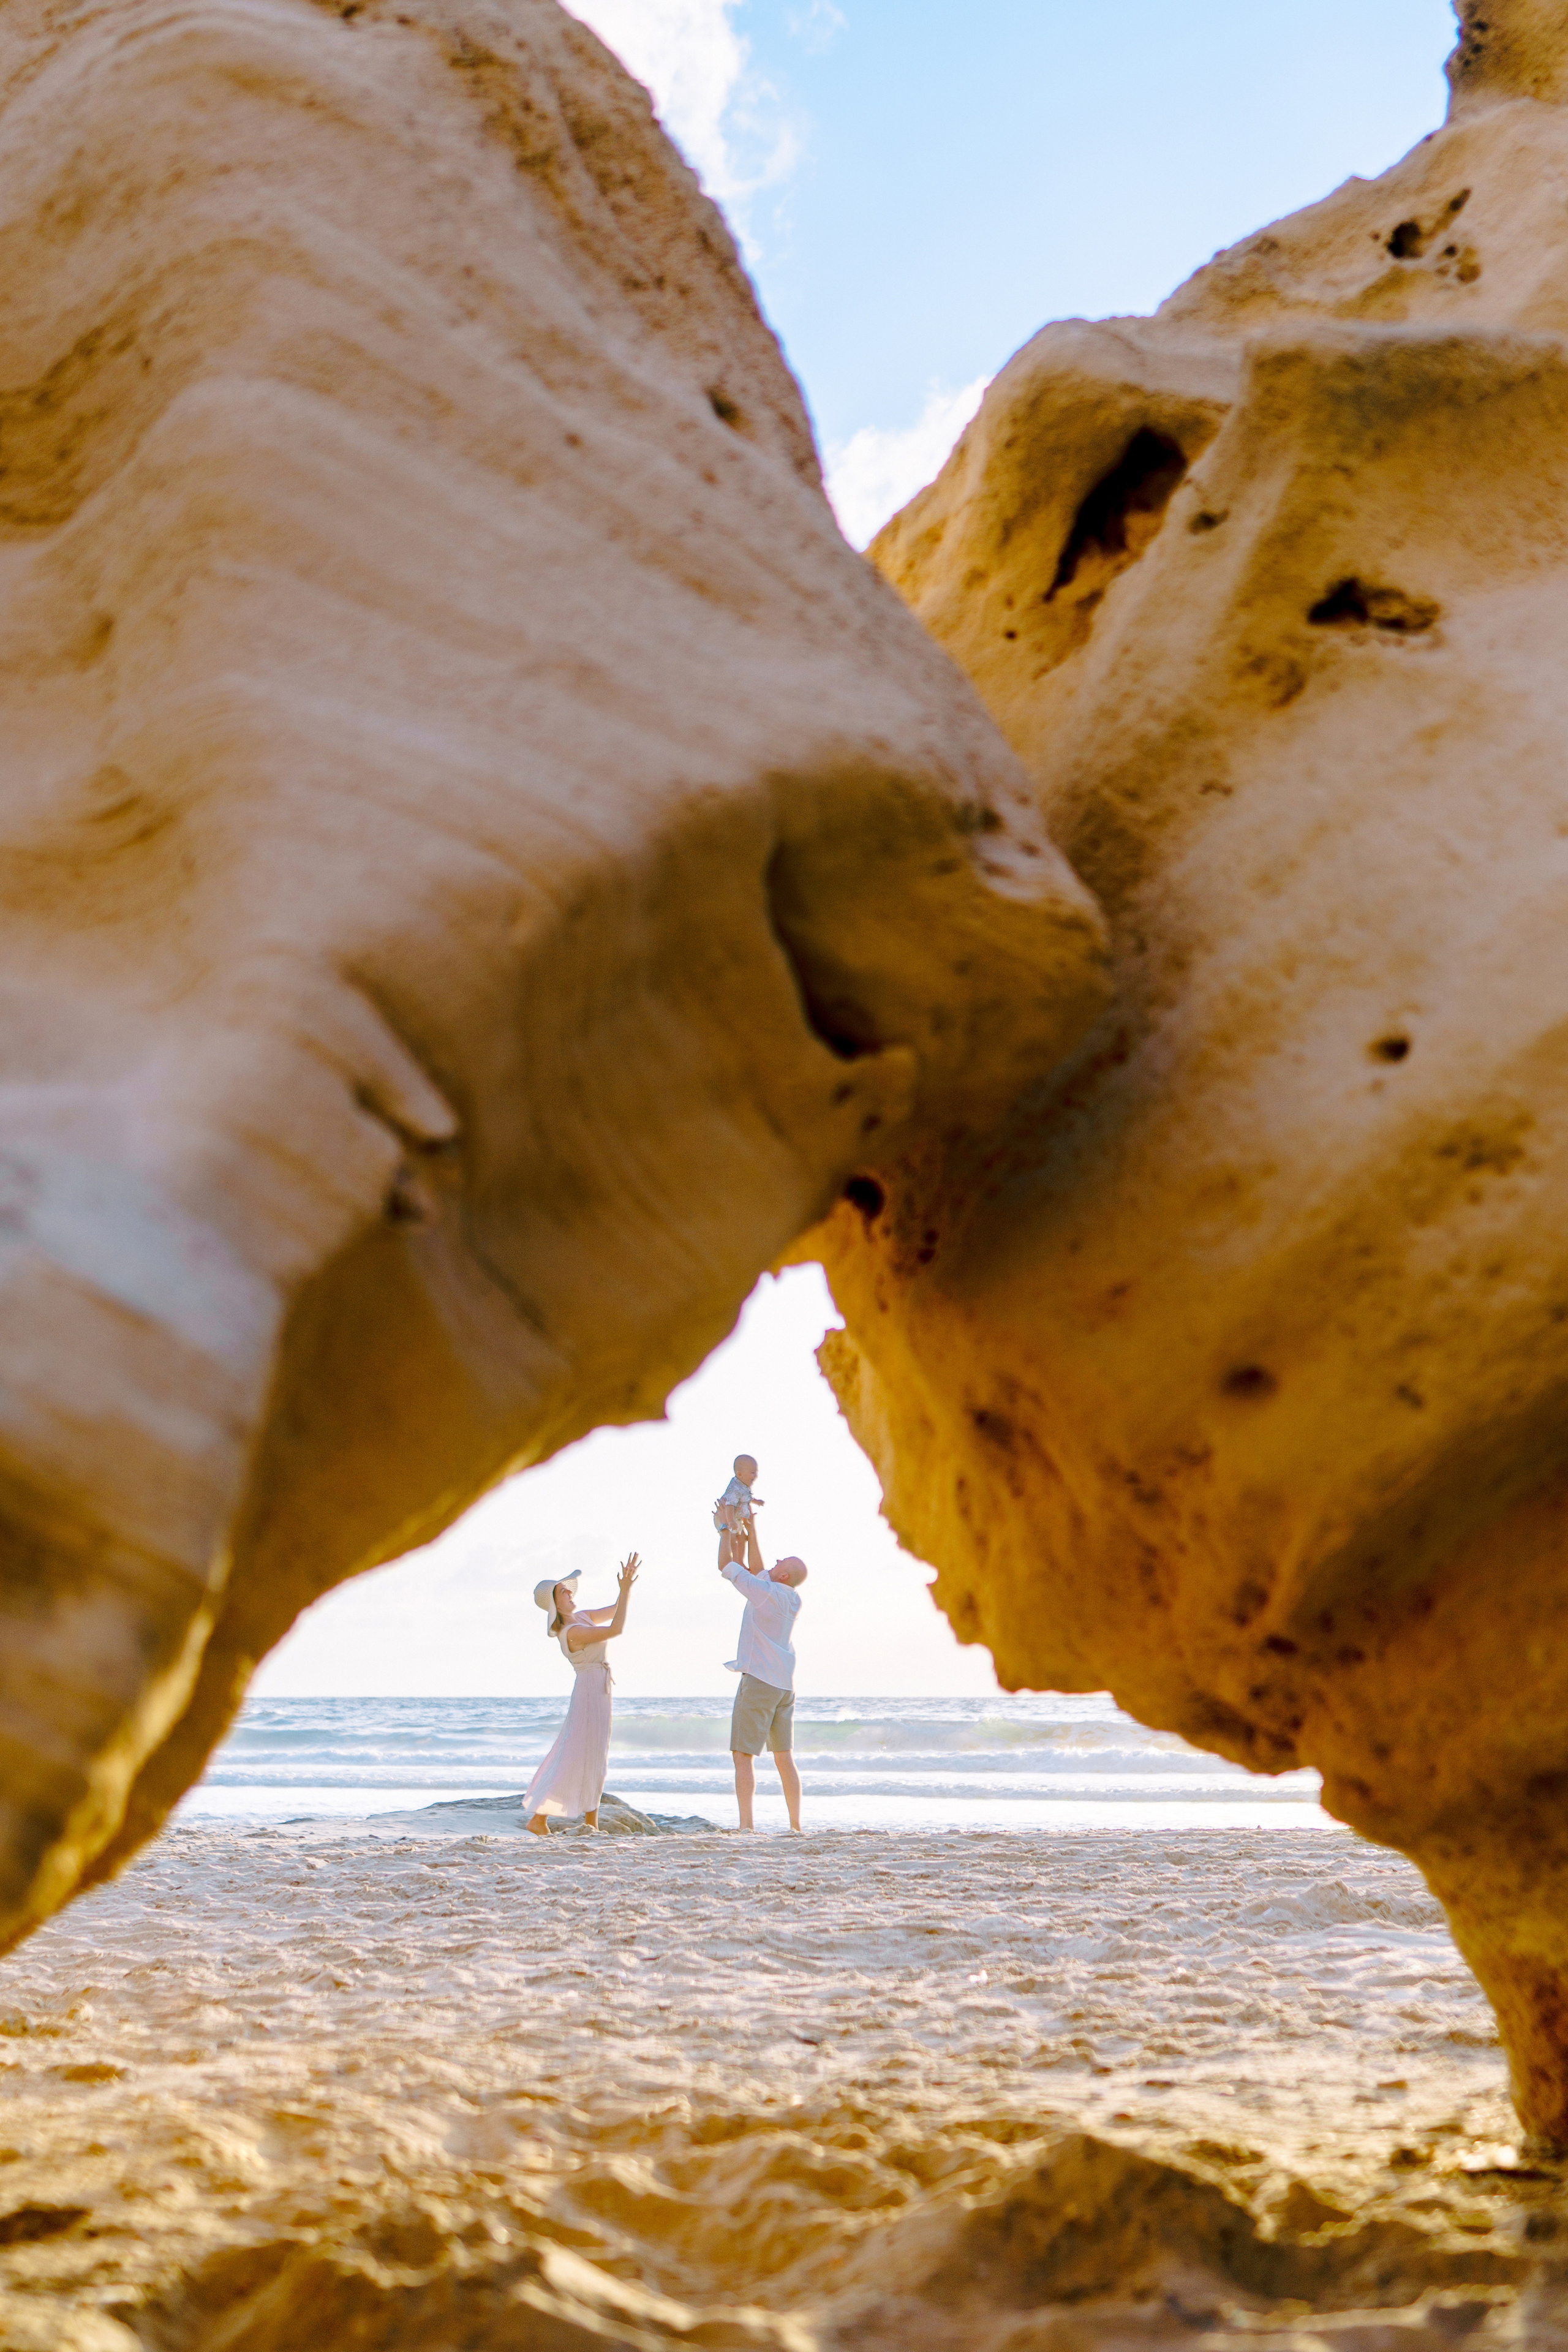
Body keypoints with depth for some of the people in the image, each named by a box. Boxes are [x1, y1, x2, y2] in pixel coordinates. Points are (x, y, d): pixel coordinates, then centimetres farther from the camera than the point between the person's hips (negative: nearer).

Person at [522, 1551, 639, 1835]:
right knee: (575, 1756, -8)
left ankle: (591, 1821, 19)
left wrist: (627, 1585, 1)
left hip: (598, 1692, 10)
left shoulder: (582, 1617, 7)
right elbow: (616, 1629, -25)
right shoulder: (572, 1632, -21)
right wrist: (626, 1589, -22)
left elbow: (614, 1612, 17)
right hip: (590, 1691, -10)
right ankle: (538, 1818, -7)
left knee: (595, 1757, 13)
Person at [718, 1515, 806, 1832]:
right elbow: (754, 1568, 21)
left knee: (743, 1756, -7)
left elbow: (727, 1566, -5)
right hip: (785, 1686, 8)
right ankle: (796, 1825, 8)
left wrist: (727, 1530, 5)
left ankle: (746, 1824, -15)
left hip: (758, 1682, -8)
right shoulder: (792, 1600, 9)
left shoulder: (765, 1592, -13)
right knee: (784, 1759, 10)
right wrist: (750, 1530, 19)